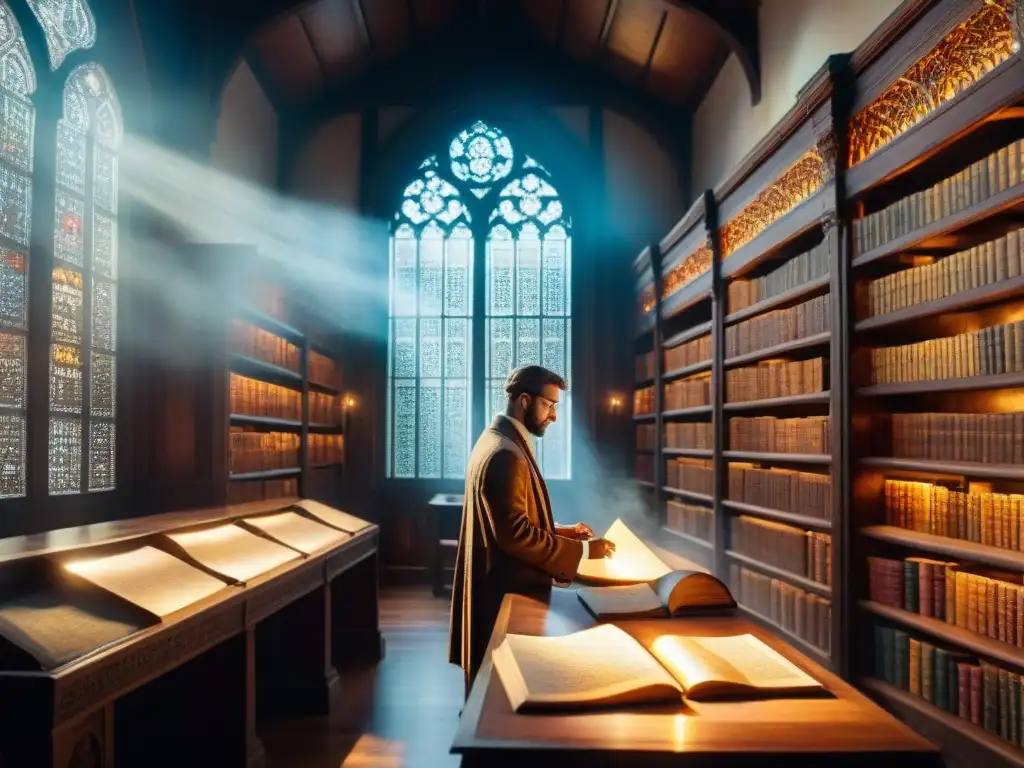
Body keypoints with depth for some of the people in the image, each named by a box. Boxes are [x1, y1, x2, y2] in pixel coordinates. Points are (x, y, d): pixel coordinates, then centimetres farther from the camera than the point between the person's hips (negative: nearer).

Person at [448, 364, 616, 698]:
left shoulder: (499, 441, 10)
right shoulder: (505, 454, -24)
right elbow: (515, 534, -27)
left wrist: (562, 532, 8)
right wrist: (583, 549, -20)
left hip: (505, 585, 11)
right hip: (508, 590, -11)